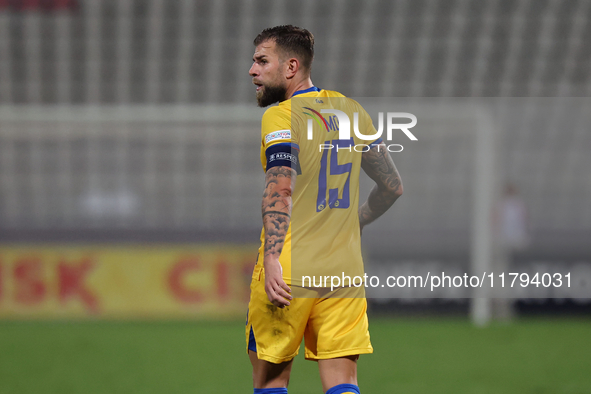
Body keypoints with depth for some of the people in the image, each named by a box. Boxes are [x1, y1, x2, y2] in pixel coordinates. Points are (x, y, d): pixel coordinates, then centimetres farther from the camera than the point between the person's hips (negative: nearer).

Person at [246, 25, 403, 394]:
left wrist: (272, 258, -25)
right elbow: (392, 186, 19)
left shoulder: (281, 116, -6)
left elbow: (281, 188, -20)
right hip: (345, 269, 5)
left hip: (289, 272, -5)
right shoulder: (352, 111, 13)